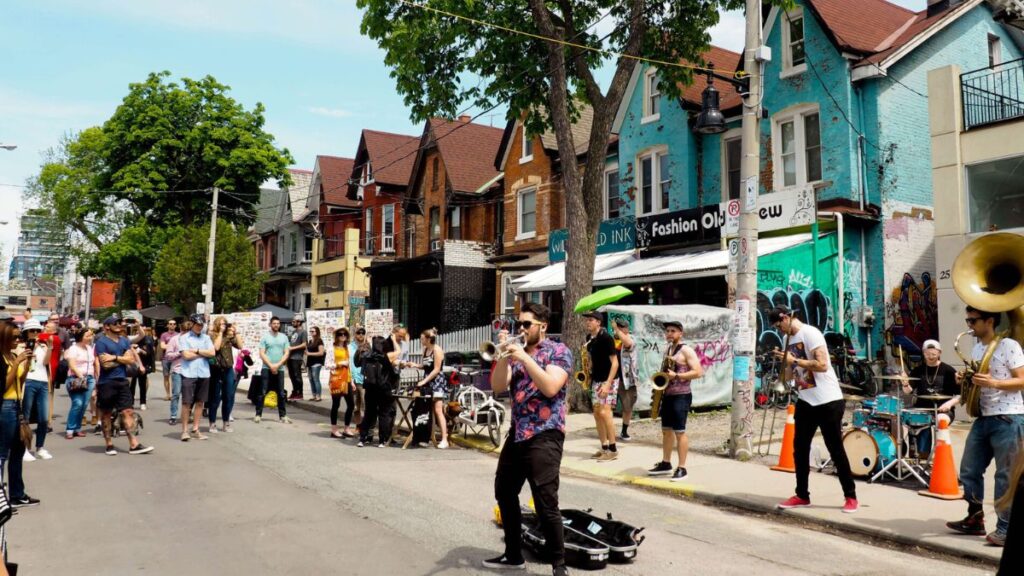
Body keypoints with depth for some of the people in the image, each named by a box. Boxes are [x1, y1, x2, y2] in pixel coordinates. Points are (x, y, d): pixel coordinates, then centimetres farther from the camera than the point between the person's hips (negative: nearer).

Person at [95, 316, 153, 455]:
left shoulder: (125, 341, 12)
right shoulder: (101, 342, -5)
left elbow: (132, 359, 1)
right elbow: (106, 364, -14)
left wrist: (115, 357, -11)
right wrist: (123, 358, -4)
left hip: (122, 381, 5)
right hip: (106, 383, -5)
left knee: (128, 412, -1)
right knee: (106, 414, 6)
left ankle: (133, 444, -4)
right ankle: (109, 444, 15)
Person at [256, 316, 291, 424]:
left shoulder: (284, 337, 9)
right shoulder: (265, 337, 2)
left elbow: (286, 353, 4)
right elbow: (262, 353, -4)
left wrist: (277, 365, -9)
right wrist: (271, 365, -12)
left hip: (279, 369, 2)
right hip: (267, 368, -2)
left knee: (281, 394, 5)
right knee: (262, 393, -3)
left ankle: (283, 415, 10)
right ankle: (258, 414, 2)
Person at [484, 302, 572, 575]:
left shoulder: (559, 351, -4)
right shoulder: (517, 352, 13)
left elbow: (550, 388, -20)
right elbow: (498, 387, 2)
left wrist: (524, 358, -22)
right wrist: (504, 354, -10)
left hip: (544, 435, -7)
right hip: (516, 433, 8)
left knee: (546, 504, -9)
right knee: (504, 493, 16)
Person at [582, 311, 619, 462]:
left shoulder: (606, 338, -15)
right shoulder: (589, 338, 7)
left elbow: (615, 362, -17)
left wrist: (608, 384, -23)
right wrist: (589, 372, 6)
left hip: (608, 381, -8)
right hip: (596, 380, 8)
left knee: (604, 412, -15)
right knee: (597, 414, 8)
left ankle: (613, 450, -8)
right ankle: (604, 448, 15)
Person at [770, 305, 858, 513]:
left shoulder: (809, 333, -12)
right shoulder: (791, 340, 13)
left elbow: (822, 365, -23)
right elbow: (788, 377, 15)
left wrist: (794, 360, -17)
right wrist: (785, 361, -4)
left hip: (828, 402, -8)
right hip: (805, 401, 8)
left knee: (836, 449, 0)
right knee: (800, 448, 8)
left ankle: (850, 497, 13)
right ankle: (802, 495, 19)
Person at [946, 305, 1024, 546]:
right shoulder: (976, 348, 15)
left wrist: (994, 383, -25)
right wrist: (966, 380, 3)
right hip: (983, 418, 8)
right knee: (968, 471, 10)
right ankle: (975, 519, 22)